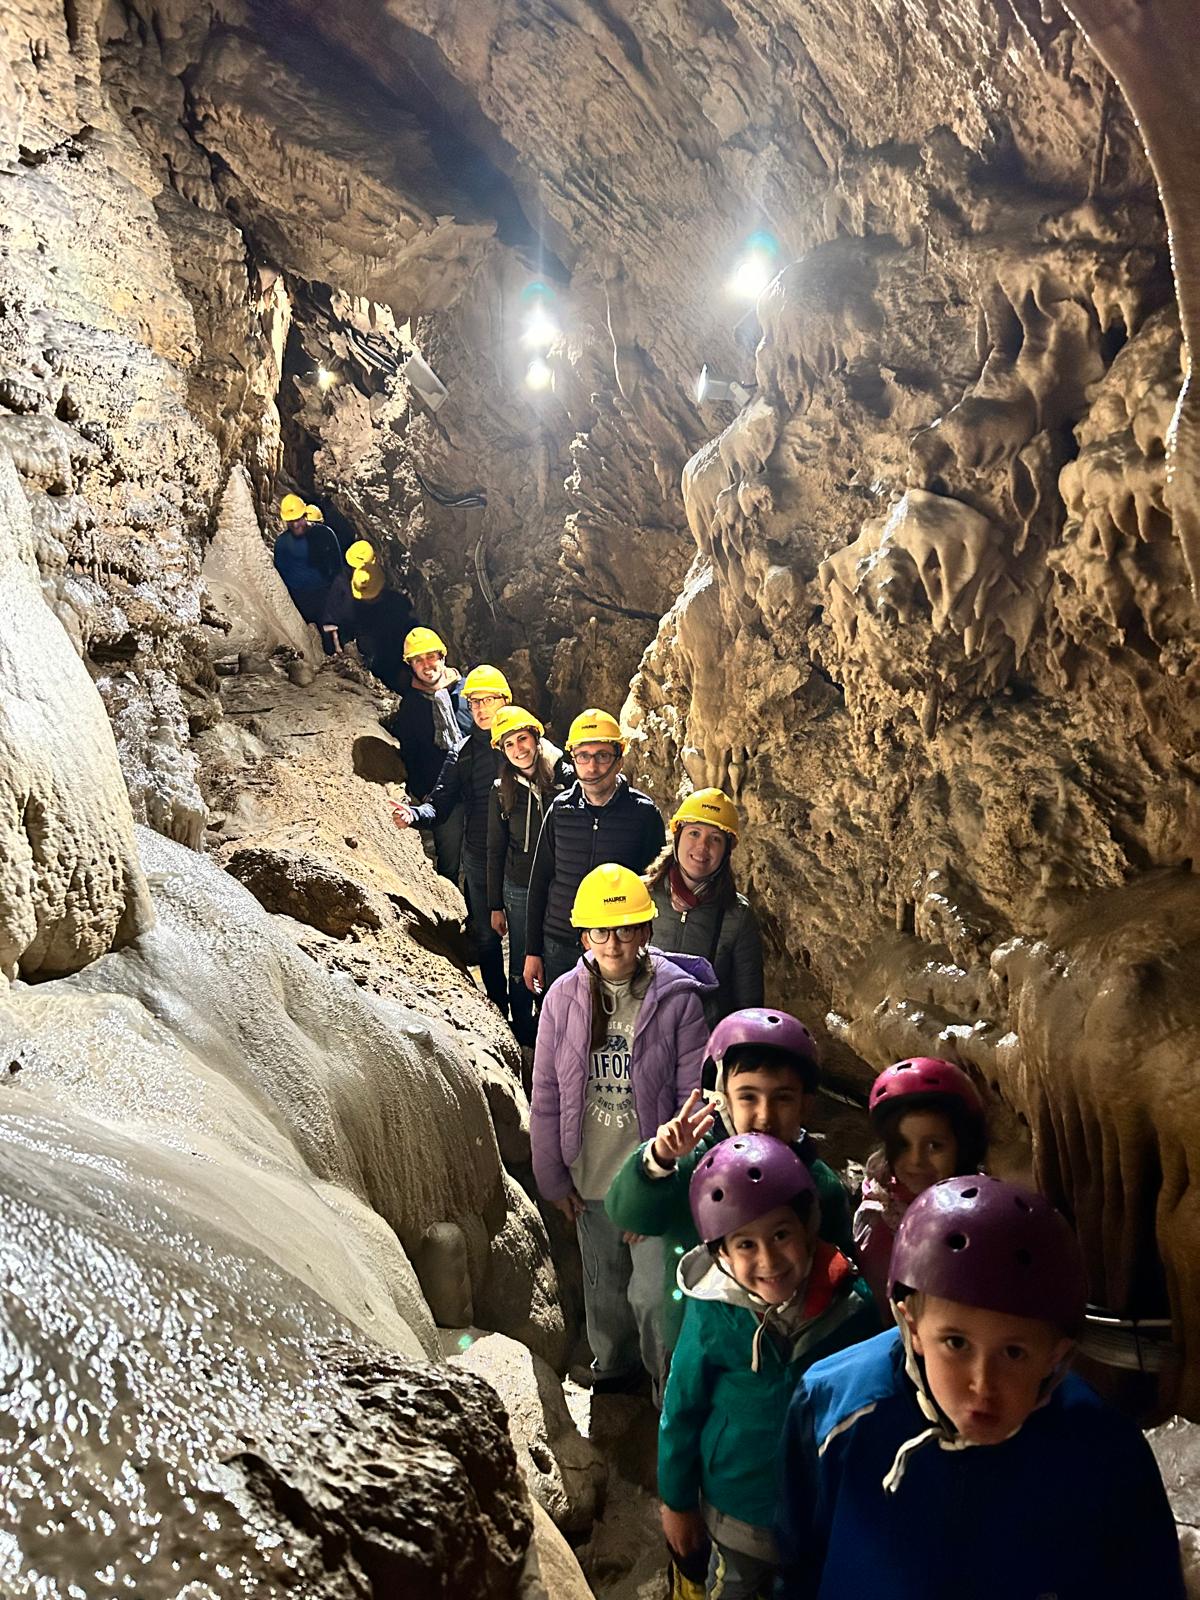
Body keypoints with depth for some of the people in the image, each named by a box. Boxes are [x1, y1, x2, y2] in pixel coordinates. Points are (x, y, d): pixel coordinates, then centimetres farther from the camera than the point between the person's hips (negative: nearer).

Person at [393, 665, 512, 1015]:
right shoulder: (464, 752, 6)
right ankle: (499, 1010, 26)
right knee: (486, 936, 12)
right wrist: (415, 815, -19)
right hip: (480, 858, 3)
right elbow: (441, 802, 3)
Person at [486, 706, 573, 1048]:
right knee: (521, 968, 10)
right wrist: (495, 905, 7)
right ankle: (523, 1038, 25)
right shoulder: (503, 791, 2)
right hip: (519, 889, 2)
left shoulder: (565, 777, -5)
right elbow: (495, 850, 8)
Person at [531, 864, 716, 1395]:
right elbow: (546, 1093, 2)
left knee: (654, 1293, -1)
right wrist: (551, 1175, 4)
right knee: (604, 1282, 22)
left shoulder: (678, 998, -15)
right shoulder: (565, 995, -7)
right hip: (589, 1175, 4)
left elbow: (694, 1098, -9)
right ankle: (612, 1365, 48)